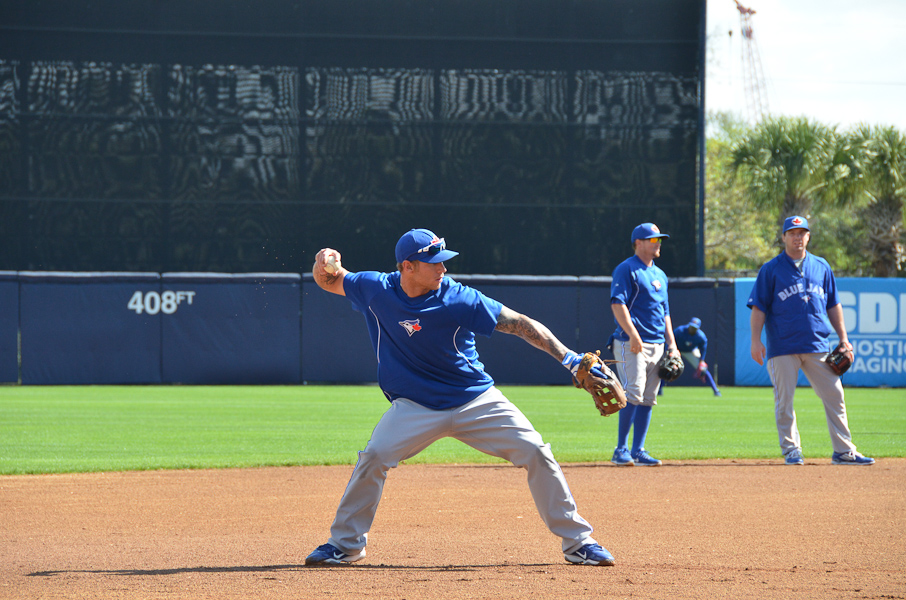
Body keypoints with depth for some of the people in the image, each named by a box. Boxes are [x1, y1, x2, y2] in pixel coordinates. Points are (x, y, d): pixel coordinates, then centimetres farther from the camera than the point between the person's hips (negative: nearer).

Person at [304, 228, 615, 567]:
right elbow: (329, 282, 7)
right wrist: (324, 263, -18)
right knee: (374, 457, -20)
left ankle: (577, 542, 3)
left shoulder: (458, 300, -18)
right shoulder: (376, 290, -10)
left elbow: (519, 324, -18)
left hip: (477, 400, -1)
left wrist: (568, 358, -26)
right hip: (416, 406, 1)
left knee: (536, 453, -10)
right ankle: (345, 544, 0)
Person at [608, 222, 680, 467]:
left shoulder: (659, 275, 22)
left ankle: (638, 451, 7)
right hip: (631, 345, -8)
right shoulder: (627, 270, -3)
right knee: (633, 394, -16)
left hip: (657, 345, 8)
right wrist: (633, 335, -24)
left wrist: (671, 344, 15)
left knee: (647, 400, 5)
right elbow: (618, 304, -14)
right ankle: (621, 450, -12)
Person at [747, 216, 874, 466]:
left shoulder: (821, 267, 14)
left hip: (817, 346, 3)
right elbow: (758, 308, 0)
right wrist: (756, 340, -10)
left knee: (835, 397, -1)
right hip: (783, 348, -3)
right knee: (784, 401, -2)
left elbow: (833, 305, 18)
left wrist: (843, 338, 12)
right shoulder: (770, 270, 3)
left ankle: (844, 451, 3)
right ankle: (791, 449, 10)